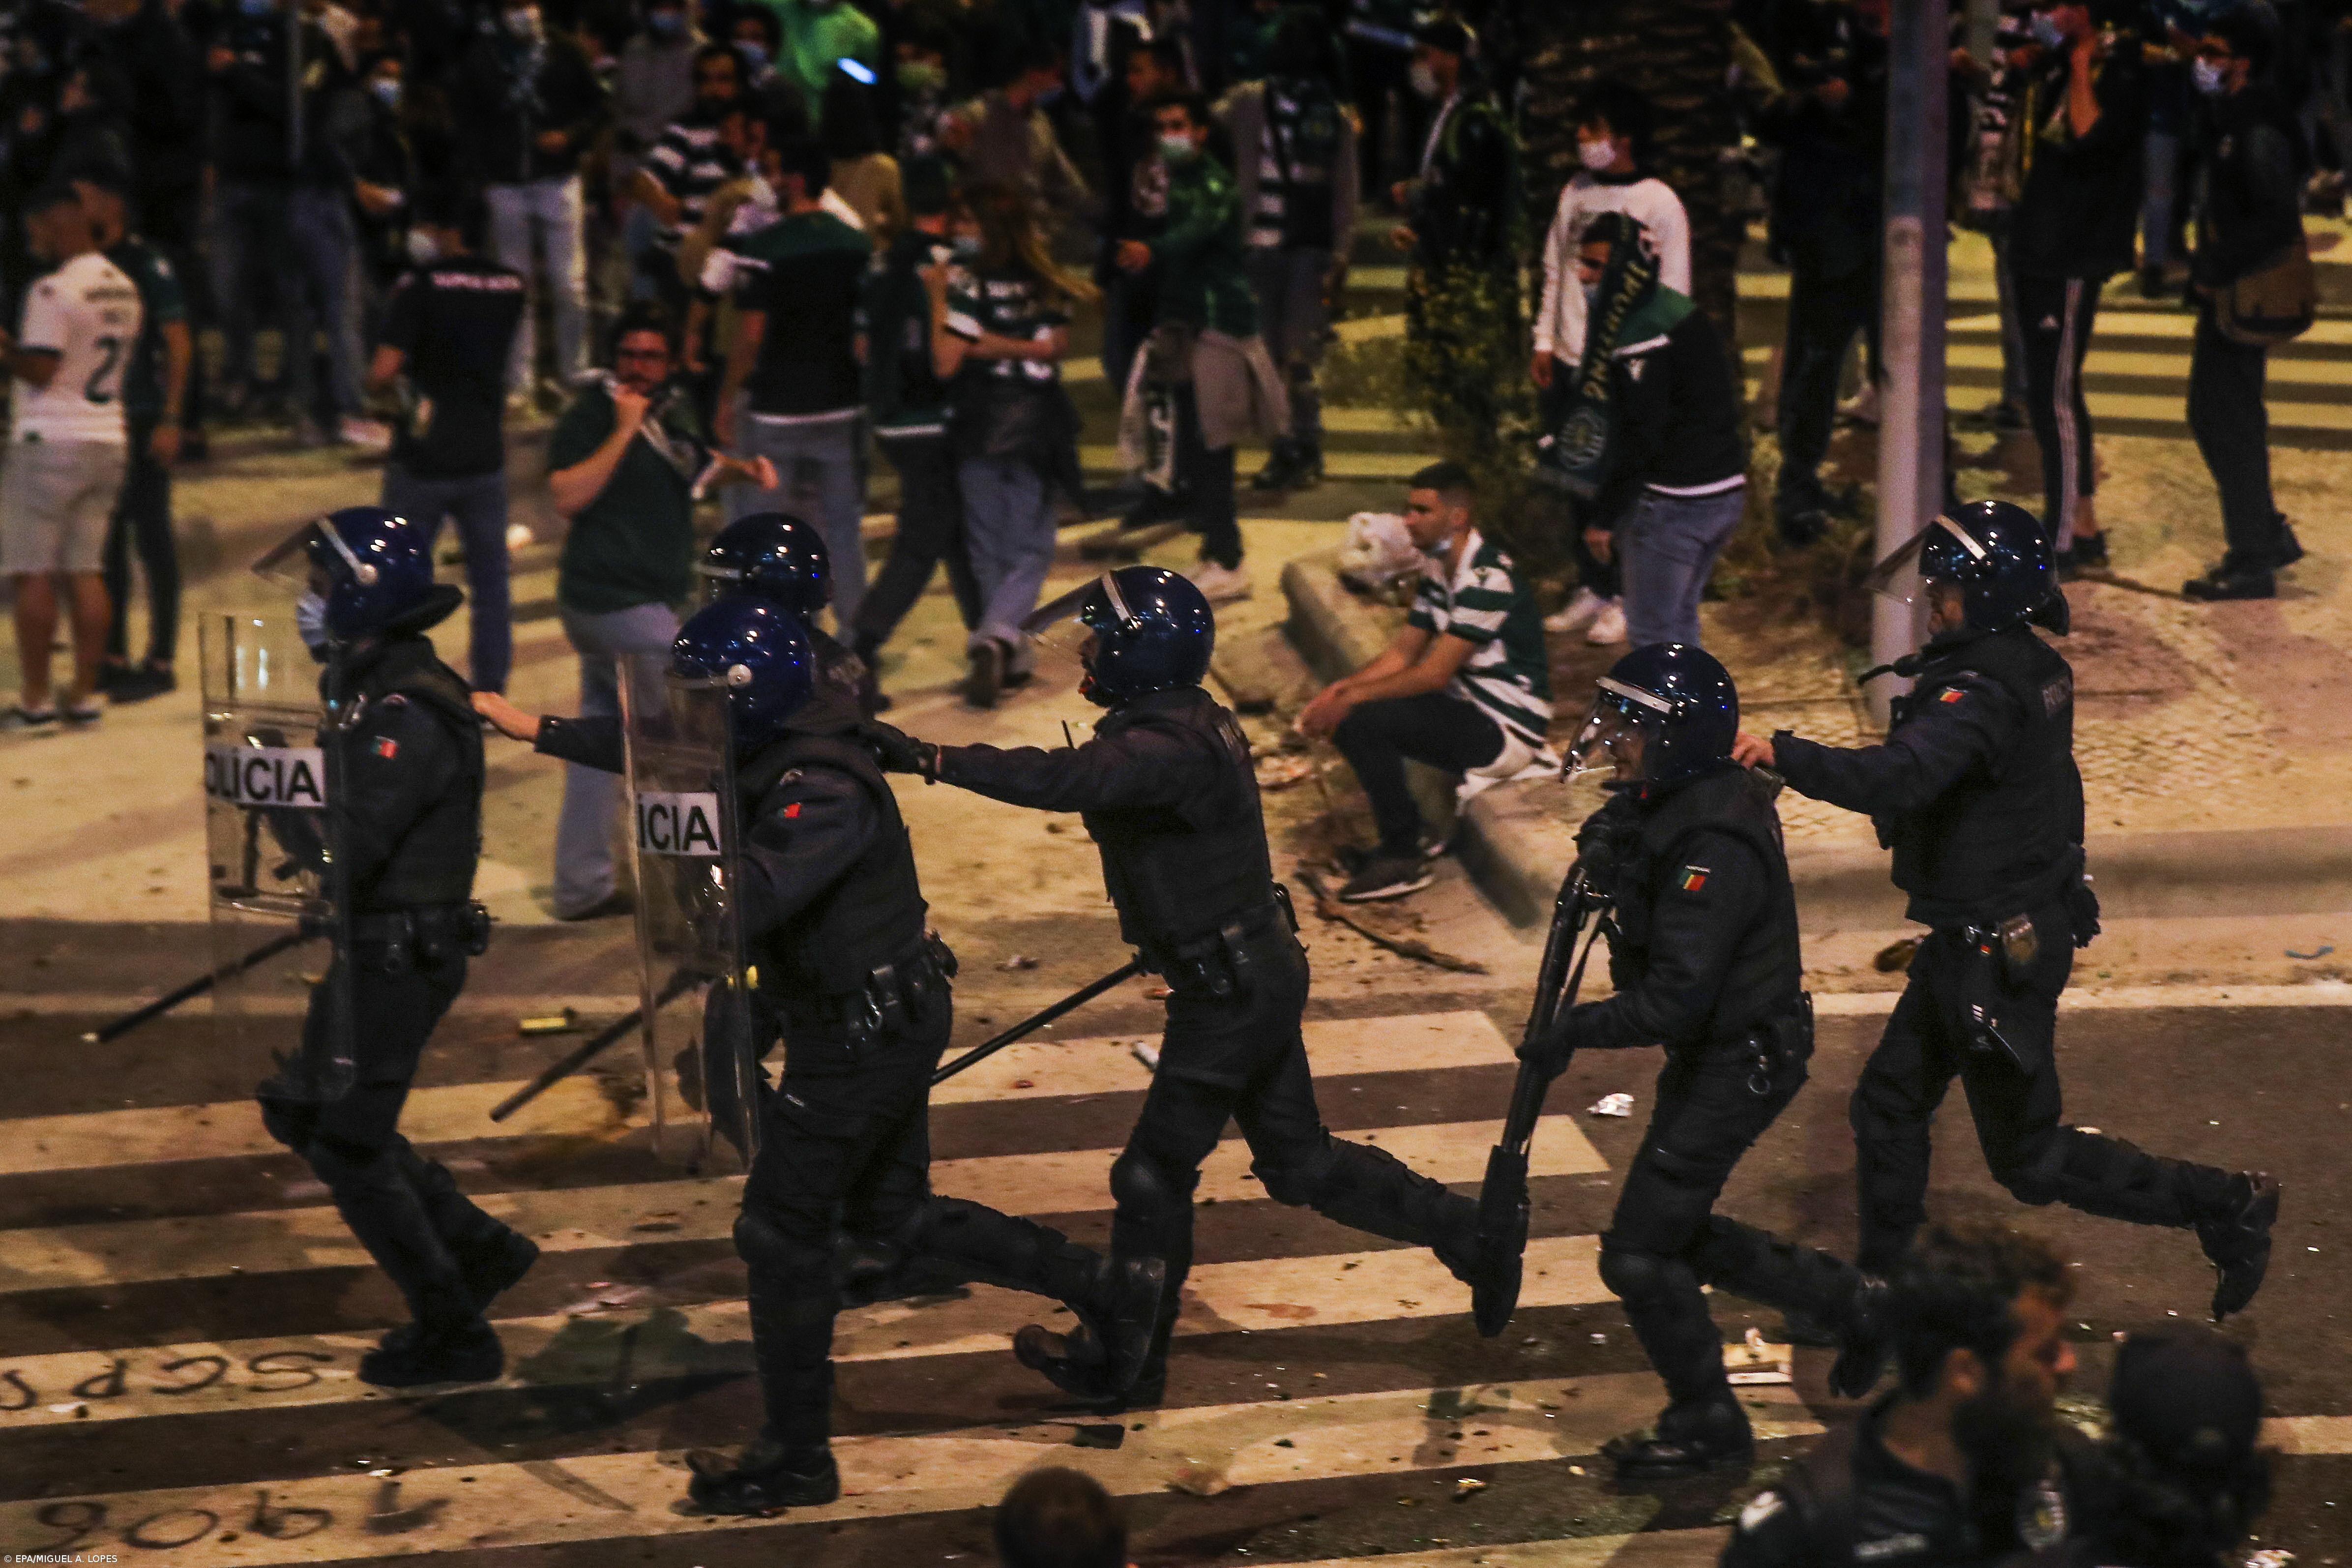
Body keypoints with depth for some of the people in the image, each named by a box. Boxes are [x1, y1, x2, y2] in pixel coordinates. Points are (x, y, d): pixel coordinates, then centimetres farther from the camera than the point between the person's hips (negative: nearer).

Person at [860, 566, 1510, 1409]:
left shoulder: (1169, 750, -27)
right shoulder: (1186, 723, 6)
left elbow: (1061, 779, -44)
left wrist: (928, 757, -46)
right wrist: (1169, 937, 34)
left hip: (1232, 991, -10)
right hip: (1262, 969, 10)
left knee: (1155, 1175, 5)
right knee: (1299, 1162, 20)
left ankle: (1121, 1364, 18)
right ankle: (1468, 1230, 27)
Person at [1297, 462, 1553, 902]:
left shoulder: (1489, 577, -22)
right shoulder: (1437, 569, 9)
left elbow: (1435, 673, -24)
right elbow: (1403, 652, 10)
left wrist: (1352, 698, -21)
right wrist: (1341, 688, -6)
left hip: (1507, 728, -10)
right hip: (1470, 709, 10)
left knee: (1360, 722, -23)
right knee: (1344, 712, 1)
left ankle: (1405, 857, -10)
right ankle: (1408, 834, 9)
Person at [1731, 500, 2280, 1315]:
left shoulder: (1983, 692, -28)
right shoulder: (2033, 668, 4)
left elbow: (1895, 779, -43)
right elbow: (2060, 789, 17)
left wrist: (1785, 755, -36)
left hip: (1996, 954, -10)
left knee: (2029, 1159, 4)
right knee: (1888, 1105, 17)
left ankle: (2225, 1203, 12)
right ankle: (1881, 1283, 28)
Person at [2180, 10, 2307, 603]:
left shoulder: (2258, 132, -18)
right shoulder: (2229, 123, 14)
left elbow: (2279, 220, -24)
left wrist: (2215, 270, -21)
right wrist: (2207, 270, 9)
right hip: (2225, 296, 10)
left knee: (2230, 424, -6)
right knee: (2210, 416, 17)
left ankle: (2252, 564, 0)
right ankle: (2268, 536, 26)